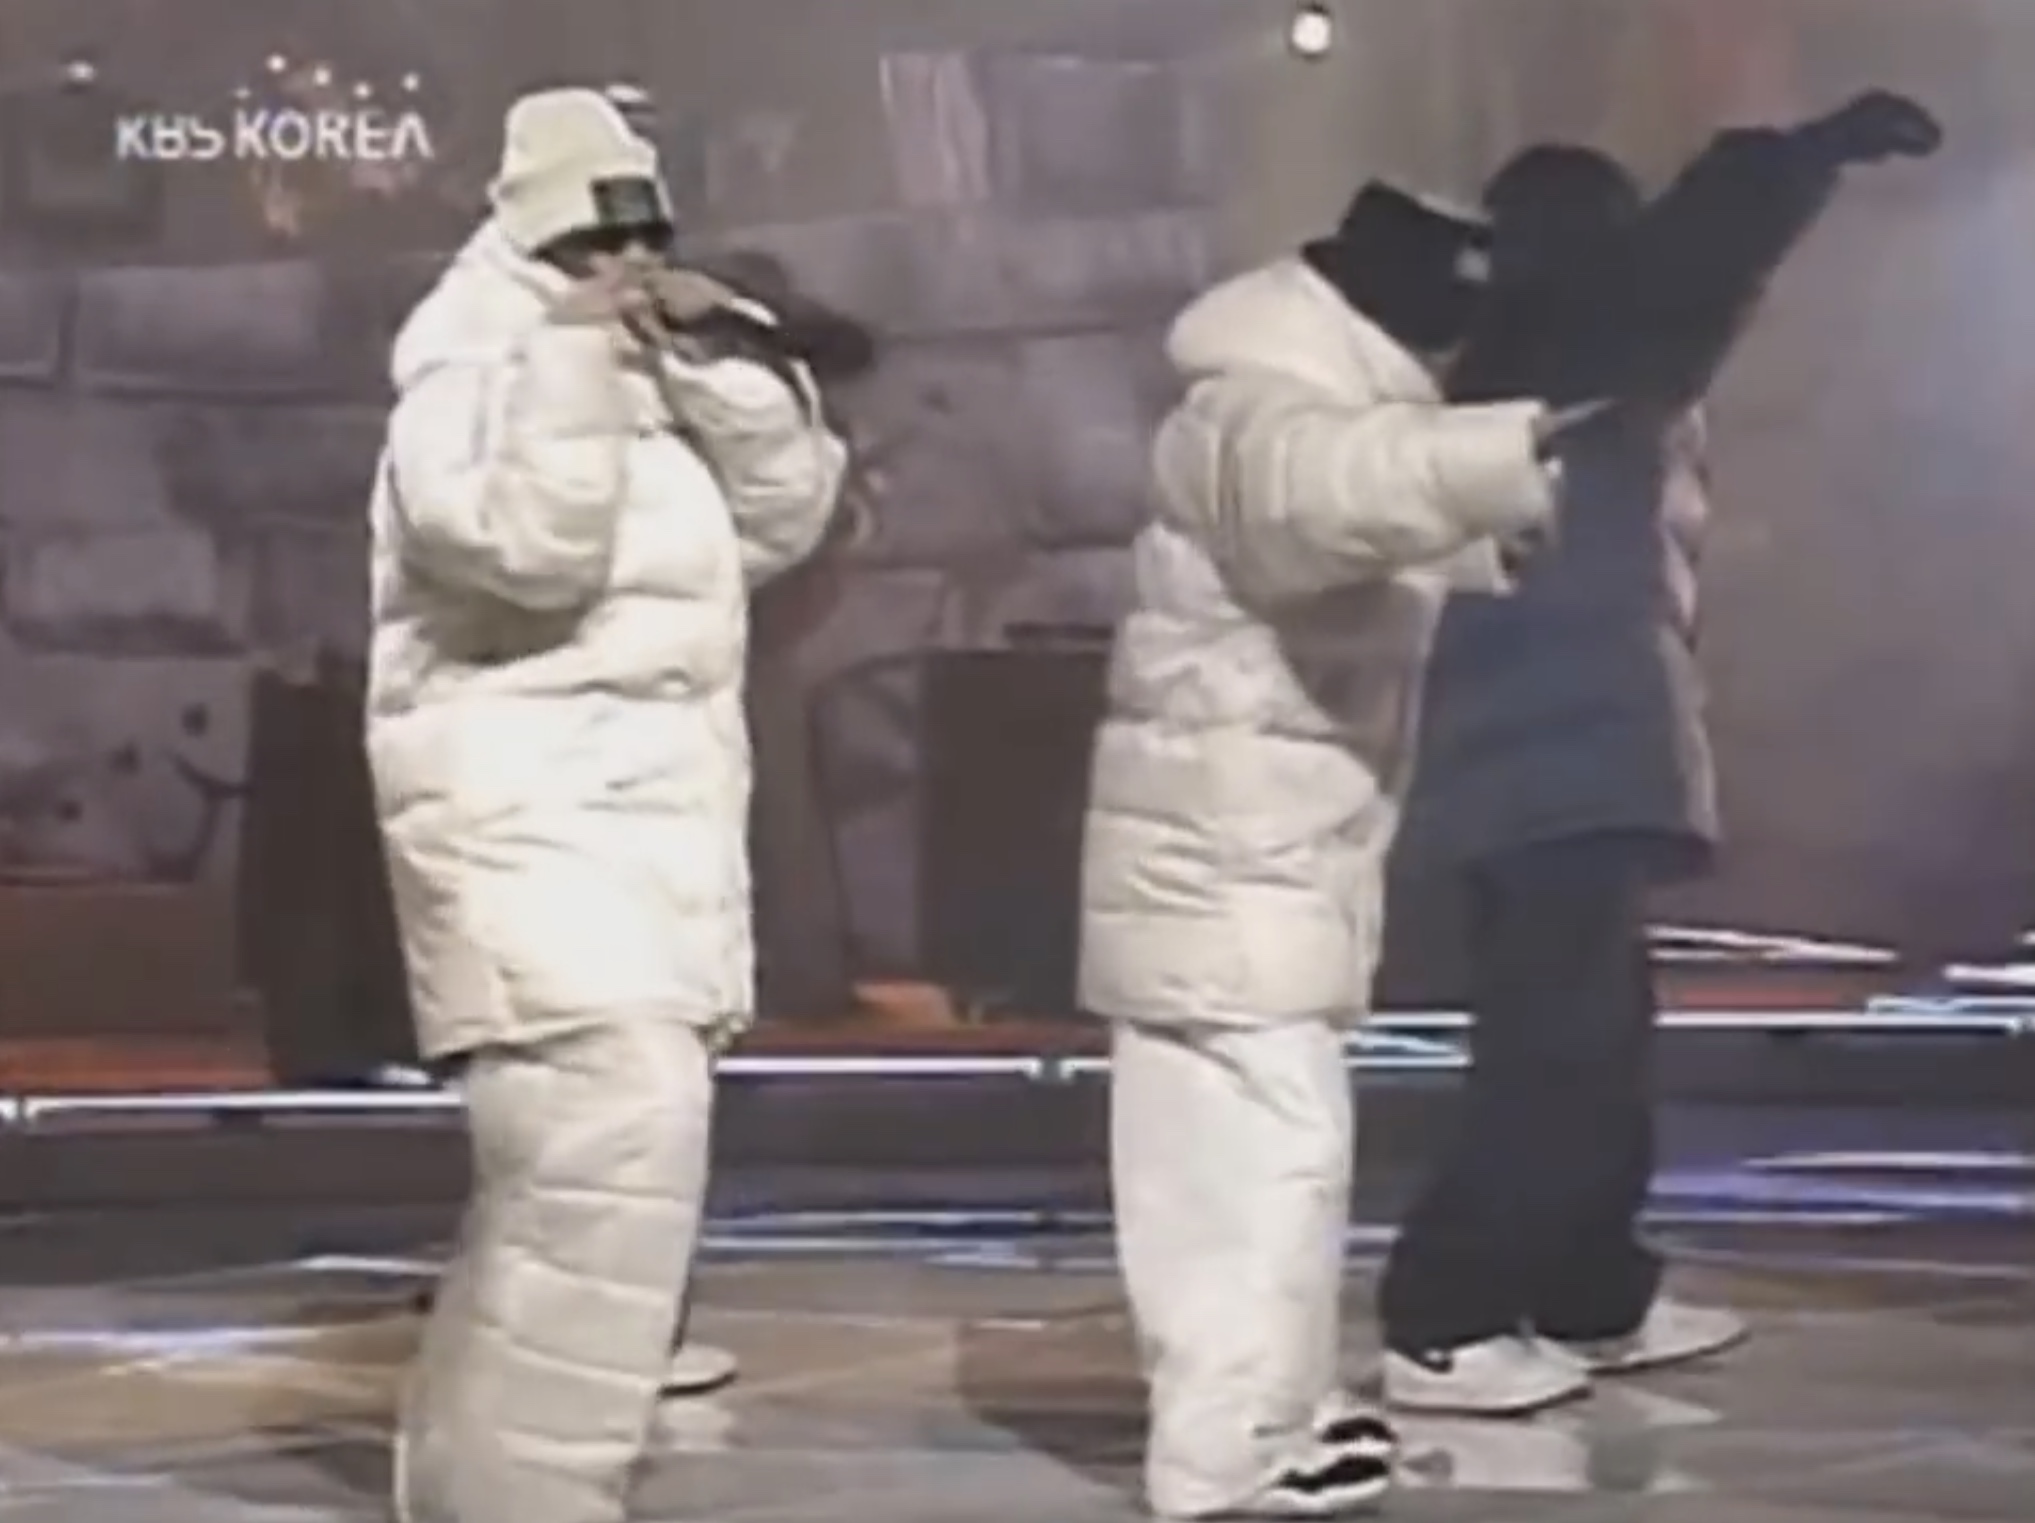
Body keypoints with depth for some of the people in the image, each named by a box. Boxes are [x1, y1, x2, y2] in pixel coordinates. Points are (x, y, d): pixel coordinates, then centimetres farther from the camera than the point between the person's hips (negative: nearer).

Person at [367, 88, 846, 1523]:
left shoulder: (656, 390, 18)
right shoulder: (471, 381, -9)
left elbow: (788, 509, 8)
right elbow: (531, 546, -27)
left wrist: (717, 357, -2)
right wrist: (573, 353, -23)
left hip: (656, 835, 10)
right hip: (531, 828, -9)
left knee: (567, 1172, 14)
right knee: (614, 1152, -21)